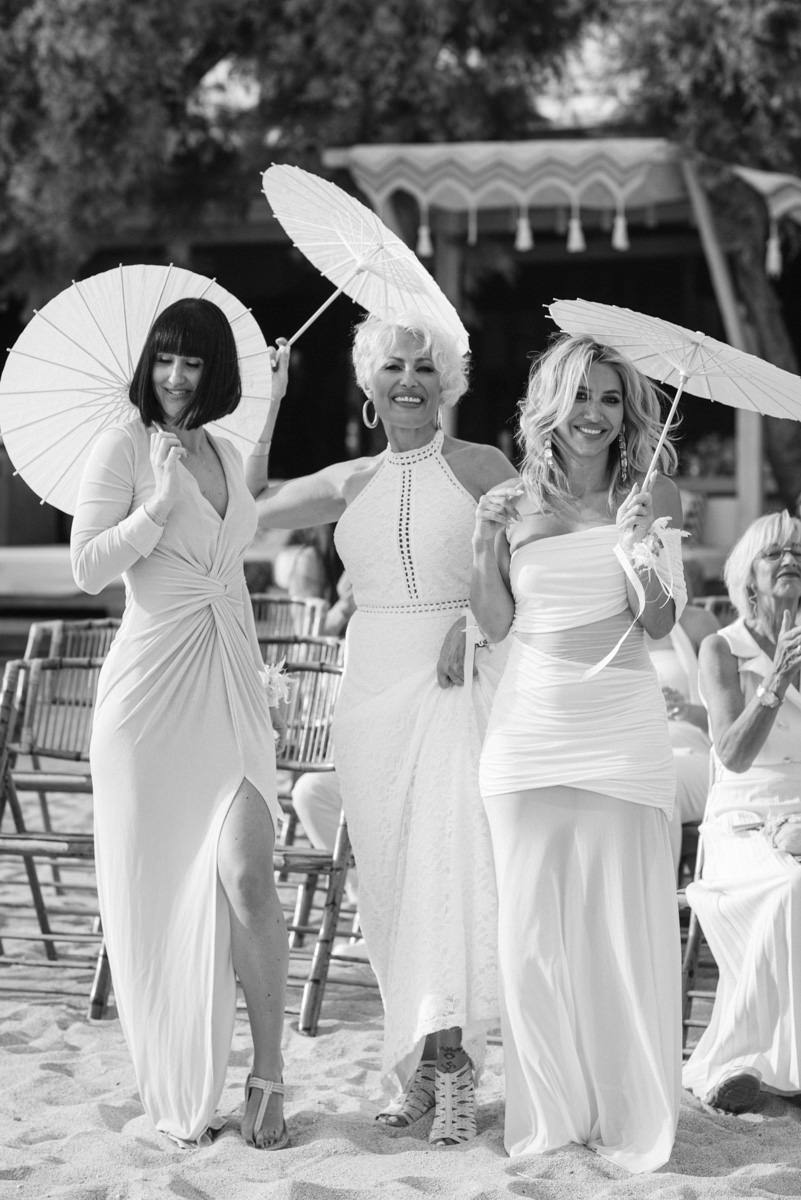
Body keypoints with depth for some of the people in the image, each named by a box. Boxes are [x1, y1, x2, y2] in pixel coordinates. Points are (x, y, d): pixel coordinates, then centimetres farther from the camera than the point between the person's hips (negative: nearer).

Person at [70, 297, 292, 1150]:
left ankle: (267, 1072, 1)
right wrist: (158, 504, -17)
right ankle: (178, 1095, 14)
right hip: (152, 688, -4)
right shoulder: (124, 448, -4)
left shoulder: (223, 452, 13)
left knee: (244, 875, -11)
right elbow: (87, 567, -10)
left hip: (231, 689, 4)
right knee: (158, 888, 2)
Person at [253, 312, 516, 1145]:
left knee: (457, 854, -17)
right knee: (390, 874, 3)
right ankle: (423, 1065, 10)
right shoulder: (351, 484, 13)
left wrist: (476, 618, -12)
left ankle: (445, 1059, -22)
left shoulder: (481, 468, 3)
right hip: (373, 689, 4)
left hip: (461, 683, -4)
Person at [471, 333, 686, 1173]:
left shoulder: (650, 498, 2)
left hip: (620, 729, -2)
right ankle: (550, 1112, 15)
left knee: (623, 924, -1)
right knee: (531, 929, 4)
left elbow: (660, 623, -3)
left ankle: (631, 1116, 9)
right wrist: (486, 548, -7)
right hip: (529, 728, 2)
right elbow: (495, 626, 8)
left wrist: (636, 549, -20)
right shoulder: (511, 505, 5)